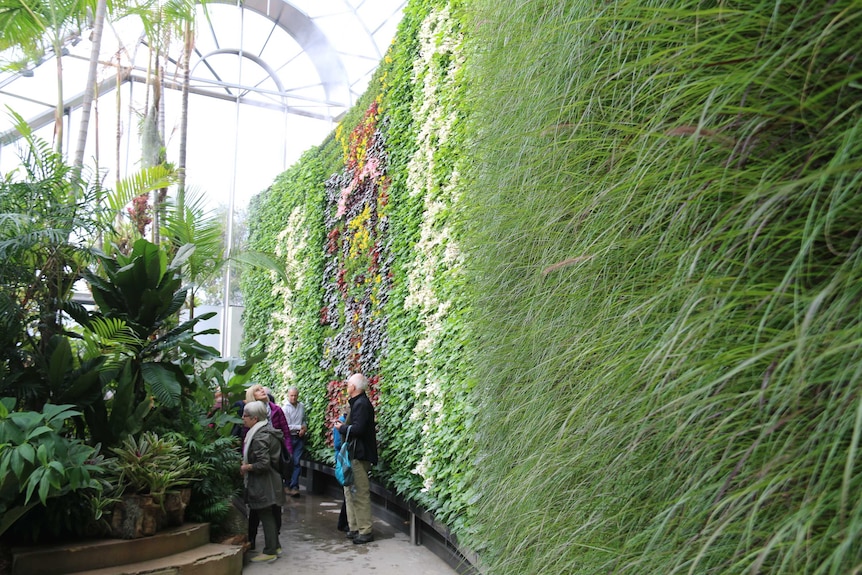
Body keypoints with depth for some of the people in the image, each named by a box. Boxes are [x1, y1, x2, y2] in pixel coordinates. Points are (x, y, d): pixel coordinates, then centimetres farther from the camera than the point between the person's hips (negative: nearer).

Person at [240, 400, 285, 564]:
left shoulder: (260, 437, -22)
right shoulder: (266, 431, 8)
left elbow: (263, 463, -26)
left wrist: (246, 467, -12)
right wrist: (246, 463, 11)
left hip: (263, 484, -10)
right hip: (269, 482, 10)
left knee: (266, 516, 1)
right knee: (269, 516, 18)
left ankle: (270, 552, 10)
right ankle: (275, 546, 28)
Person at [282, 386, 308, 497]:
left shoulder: (302, 407, 6)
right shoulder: (285, 409, -9)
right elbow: (286, 426, -13)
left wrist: (304, 428, -1)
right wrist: (300, 427, -9)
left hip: (300, 438, 3)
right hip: (289, 438, -3)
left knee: (296, 462, -2)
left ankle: (294, 486, -2)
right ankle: (288, 485, 17)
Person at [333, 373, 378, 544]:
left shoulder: (362, 404, -16)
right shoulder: (357, 403, 15)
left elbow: (358, 429, -25)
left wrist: (342, 428, -11)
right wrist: (342, 425, 7)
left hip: (359, 456, -11)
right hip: (353, 454, 11)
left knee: (360, 493, -6)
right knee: (350, 492, 16)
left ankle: (365, 531, 1)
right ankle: (354, 527, 24)